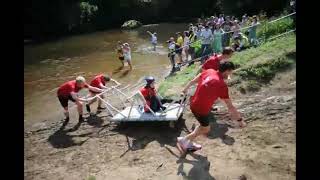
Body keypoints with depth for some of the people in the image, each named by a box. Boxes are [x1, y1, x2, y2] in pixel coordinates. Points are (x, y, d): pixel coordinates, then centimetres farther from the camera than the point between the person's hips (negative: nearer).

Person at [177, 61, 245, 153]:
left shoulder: (209, 71, -2)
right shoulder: (222, 85, -21)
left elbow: (193, 81, 12)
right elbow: (230, 107, -16)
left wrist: (185, 89, 29)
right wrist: (239, 120, -5)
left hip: (193, 104, 7)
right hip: (201, 110, -7)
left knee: (203, 125, 29)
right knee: (205, 129, 20)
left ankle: (189, 143, 38)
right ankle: (184, 139, 22)